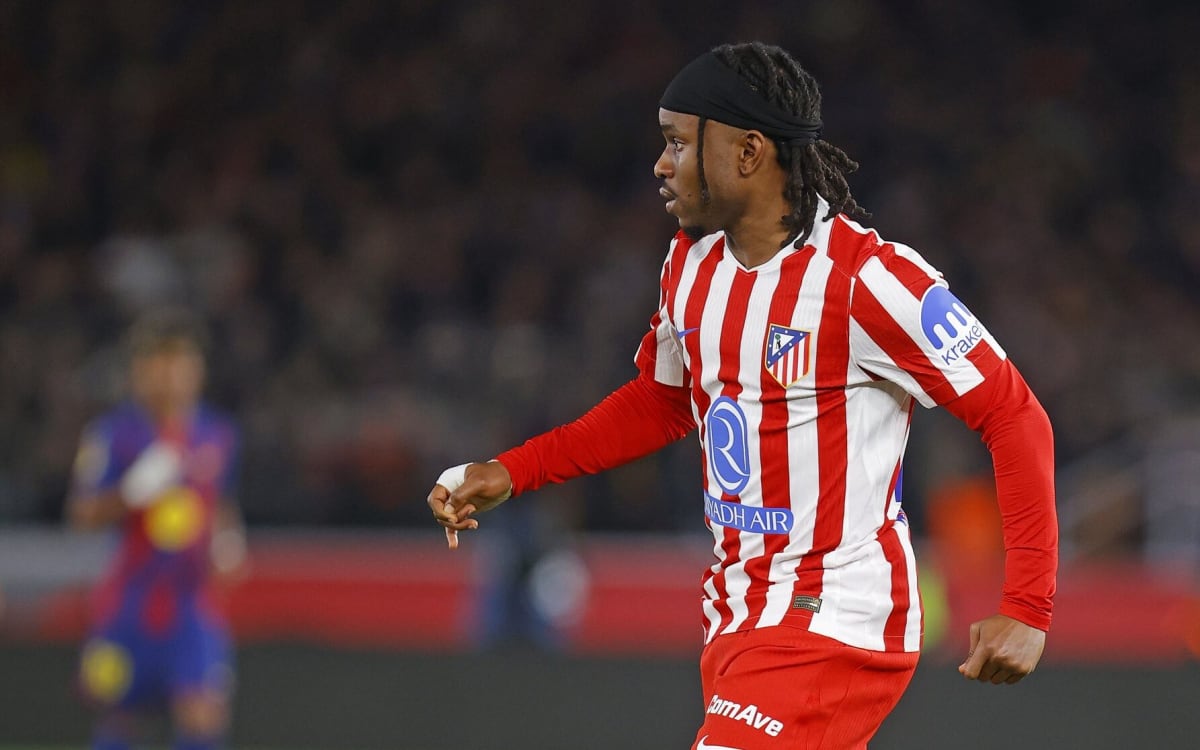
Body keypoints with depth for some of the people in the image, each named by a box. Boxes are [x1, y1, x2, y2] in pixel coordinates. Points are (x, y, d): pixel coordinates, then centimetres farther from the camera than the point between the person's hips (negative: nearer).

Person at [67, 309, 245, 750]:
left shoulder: (219, 436, 8)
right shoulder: (113, 433, -5)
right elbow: (82, 515, -10)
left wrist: (228, 541, 5)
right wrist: (132, 492, -26)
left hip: (194, 605, 2)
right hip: (129, 607, -2)